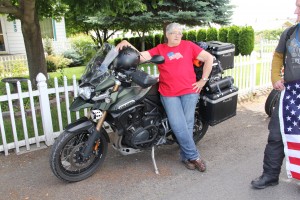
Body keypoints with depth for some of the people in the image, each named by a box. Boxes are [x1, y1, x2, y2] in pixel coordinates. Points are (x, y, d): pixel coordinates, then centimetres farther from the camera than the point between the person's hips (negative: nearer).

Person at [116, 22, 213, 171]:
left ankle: (186, 156, 14)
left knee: (187, 124, -3)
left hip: (189, 91, 1)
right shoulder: (159, 49, 13)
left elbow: (208, 58, 12)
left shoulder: (188, 46, 12)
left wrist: (203, 80, 6)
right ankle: (194, 156, 6)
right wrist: (127, 44, -10)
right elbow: (141, 56, 5)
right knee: (179, 127, -10)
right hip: (169, 94, 0)